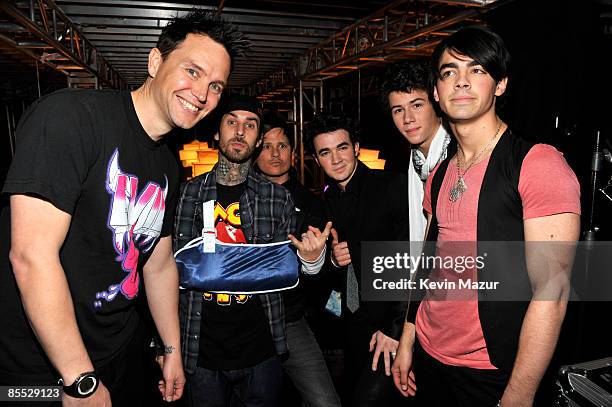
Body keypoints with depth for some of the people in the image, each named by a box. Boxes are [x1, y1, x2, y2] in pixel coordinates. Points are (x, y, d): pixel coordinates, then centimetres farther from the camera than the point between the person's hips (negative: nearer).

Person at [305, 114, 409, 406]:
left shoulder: (393, 187, -14)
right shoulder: (329, 200, 7)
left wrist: (396, 328, -18)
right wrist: (333, 258, -5)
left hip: (395, 325, -6)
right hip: (355, 324, 7)